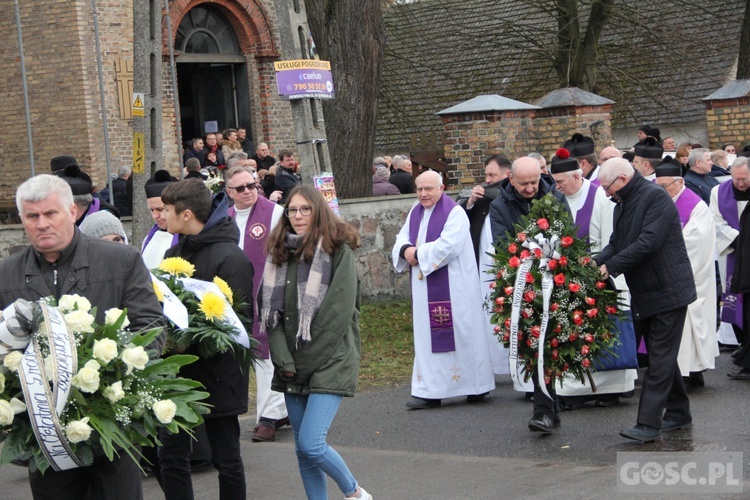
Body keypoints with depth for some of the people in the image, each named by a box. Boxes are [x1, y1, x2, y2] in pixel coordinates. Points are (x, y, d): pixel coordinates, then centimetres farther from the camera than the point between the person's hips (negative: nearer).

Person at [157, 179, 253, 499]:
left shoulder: (230, 257, -14)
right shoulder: (174, 252, 10)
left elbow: (242, 321, -17)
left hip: (218, 374, -7)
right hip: (177, 374, 7)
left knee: (226, 459, 6)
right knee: (170, 457, 6)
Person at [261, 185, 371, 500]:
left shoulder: (338, 251, -7)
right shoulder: (280, 253, 10)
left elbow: (339, 312, -12)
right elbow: (269, 309, 6)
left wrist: (307, 362, -12)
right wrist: (284, 361, -6)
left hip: (329, 364, -6)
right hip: (292, 368, 6)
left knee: (311, 444, -14)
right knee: (302, 449, 7)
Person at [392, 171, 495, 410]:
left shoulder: (454, 213, -11)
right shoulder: (415, 213, 13)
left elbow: (447, 246, -21)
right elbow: (402, 237, 13)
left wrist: (418, 253, -14)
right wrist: (406, 250, -10)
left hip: (452, 288, -7)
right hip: (424, 288, 7)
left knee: (458, 334, -3)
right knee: (427, 336, 6)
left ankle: (476, 386, 8)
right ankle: (430, 392, 8)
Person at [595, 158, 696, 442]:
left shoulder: (656, 197, -17)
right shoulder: (623, 205, 12)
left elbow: (649, 243, -25)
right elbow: (616, 244, 12)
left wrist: (611, 265, -22)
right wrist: (598, 261, -9)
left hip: (667, 291, -9)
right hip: (643, 294, 9)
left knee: (660, 359, -8)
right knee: (662, 357, 15)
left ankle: (649, 424, -10)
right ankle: (678, 414, 26)